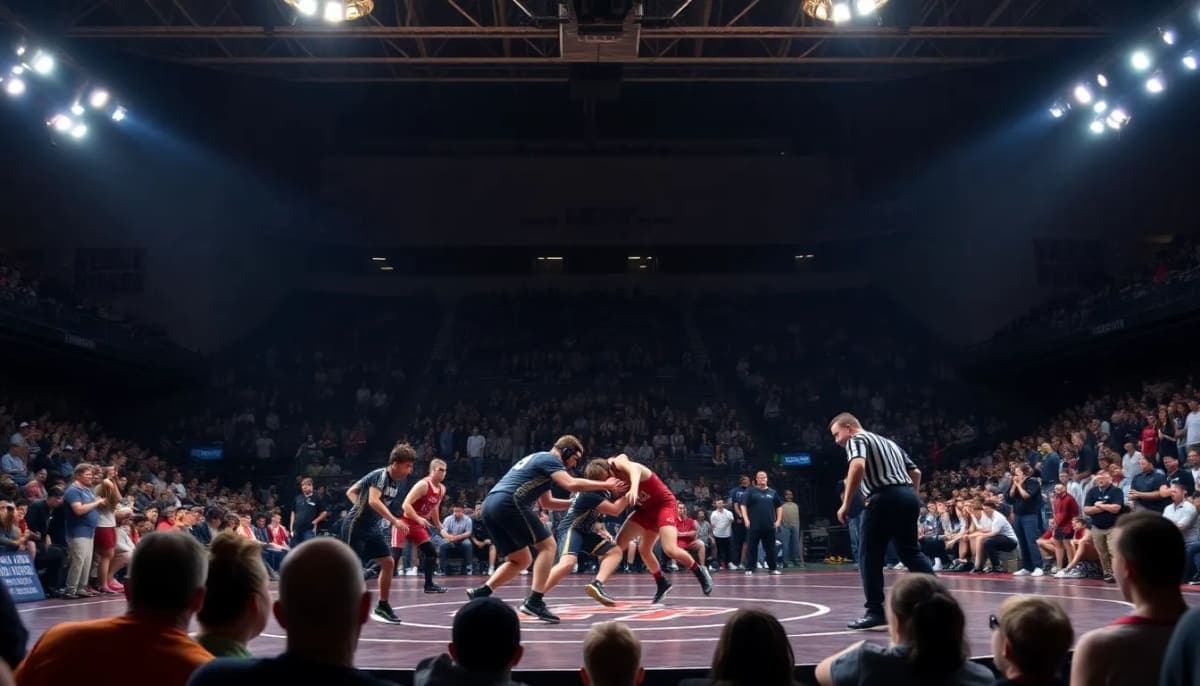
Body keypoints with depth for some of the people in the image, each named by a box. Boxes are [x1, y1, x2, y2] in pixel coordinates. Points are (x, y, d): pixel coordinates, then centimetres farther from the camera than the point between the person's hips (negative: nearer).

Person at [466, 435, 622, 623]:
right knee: (548, 546, -3)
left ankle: (480, 593, 5)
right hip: (509, 502, -9)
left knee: (521, 560, 16)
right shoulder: (549, 458, 2)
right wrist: (605, 485, -5)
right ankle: (534, 601, -11)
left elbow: (546, 502, 38)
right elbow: (571, 484, -14)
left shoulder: (537, 460, 30)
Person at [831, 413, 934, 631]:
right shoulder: (888, 442, 27)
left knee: (870, 556, 0)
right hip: (908, 496, 8)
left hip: (885, 498, -8)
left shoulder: (856, 440, 1)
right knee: (911, 552, 18)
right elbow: (915, 472, 27)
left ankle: (876, 612, -1)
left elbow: (858, 466, -20)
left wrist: (846, 504, -19)